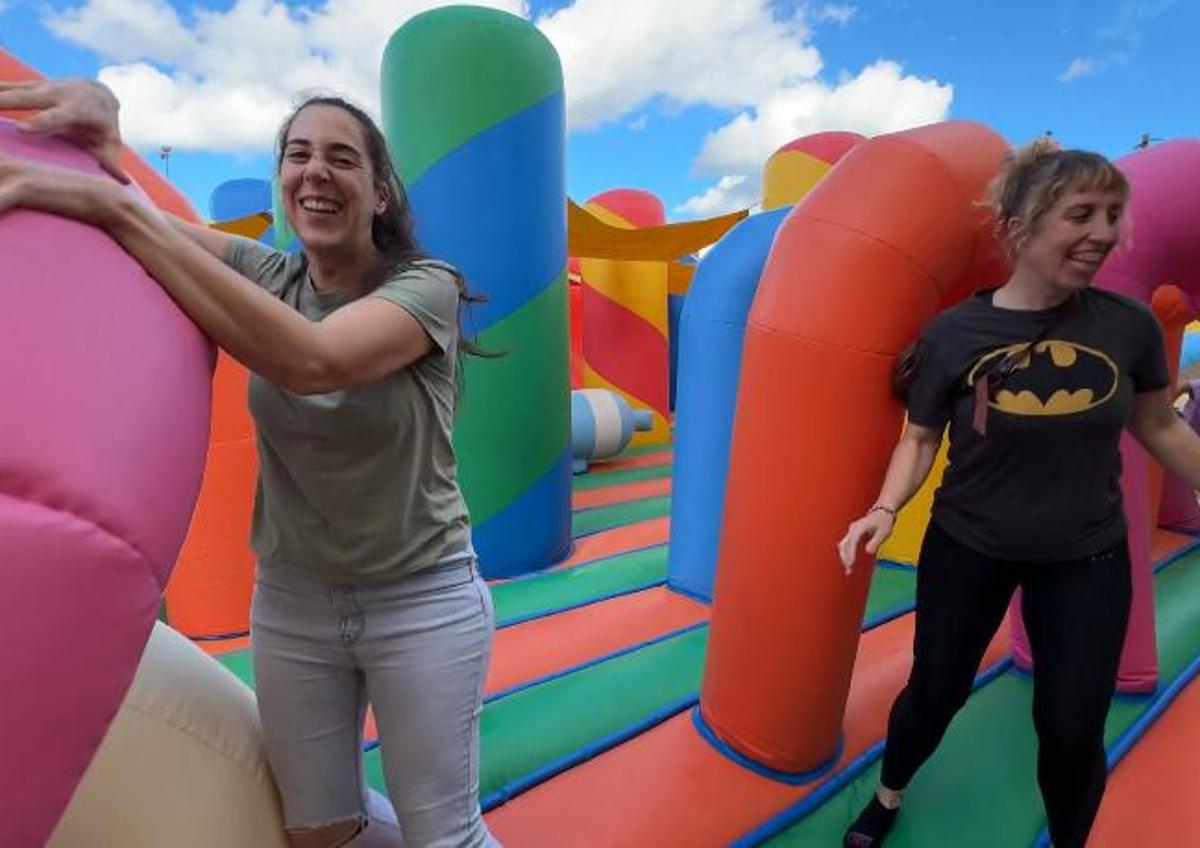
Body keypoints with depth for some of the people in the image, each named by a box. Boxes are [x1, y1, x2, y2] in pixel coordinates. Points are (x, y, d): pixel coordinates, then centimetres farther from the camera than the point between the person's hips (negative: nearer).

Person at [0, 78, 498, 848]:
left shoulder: (425, 287, -14)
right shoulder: (265, 275, 1)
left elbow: (312, 361, -32)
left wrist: (113, 206, -32)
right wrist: (96, 107, -19)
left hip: (422, 599, -4)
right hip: (291, 598, 5)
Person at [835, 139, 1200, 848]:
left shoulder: (1130, 325, -9)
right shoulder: (954, 333, -16)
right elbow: (922, 438, -8)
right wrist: (886, 508, -22)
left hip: (1087, 559, 2)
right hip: (966, 548, -1)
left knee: (1074, 729, 12)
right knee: (934, 695, 15)